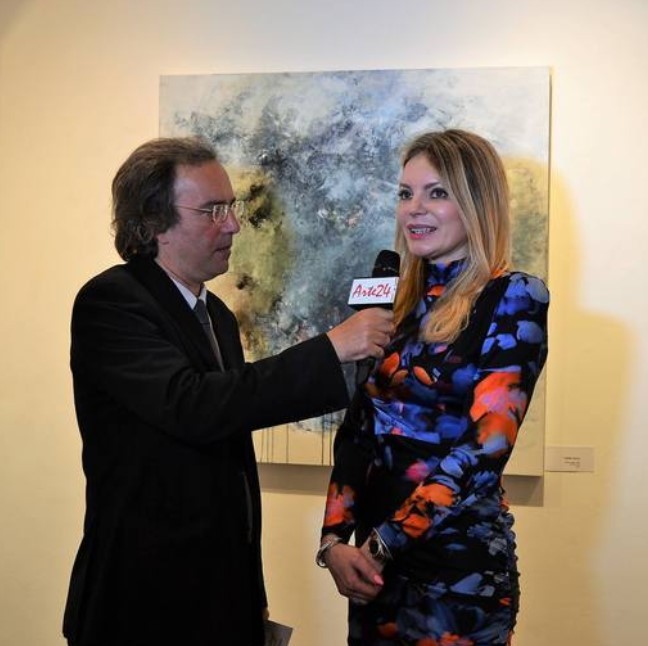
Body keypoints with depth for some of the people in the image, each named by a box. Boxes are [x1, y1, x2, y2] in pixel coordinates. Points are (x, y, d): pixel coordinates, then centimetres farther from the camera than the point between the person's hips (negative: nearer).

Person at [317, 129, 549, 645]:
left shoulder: (514, 298, -9)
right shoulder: (397, 301, 7)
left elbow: (485, 447, -16)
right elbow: (357, 429, 5)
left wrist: (380, 544, -17)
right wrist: (334, 539, -8)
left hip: (458, 562, -6)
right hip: (375, 559, 6)